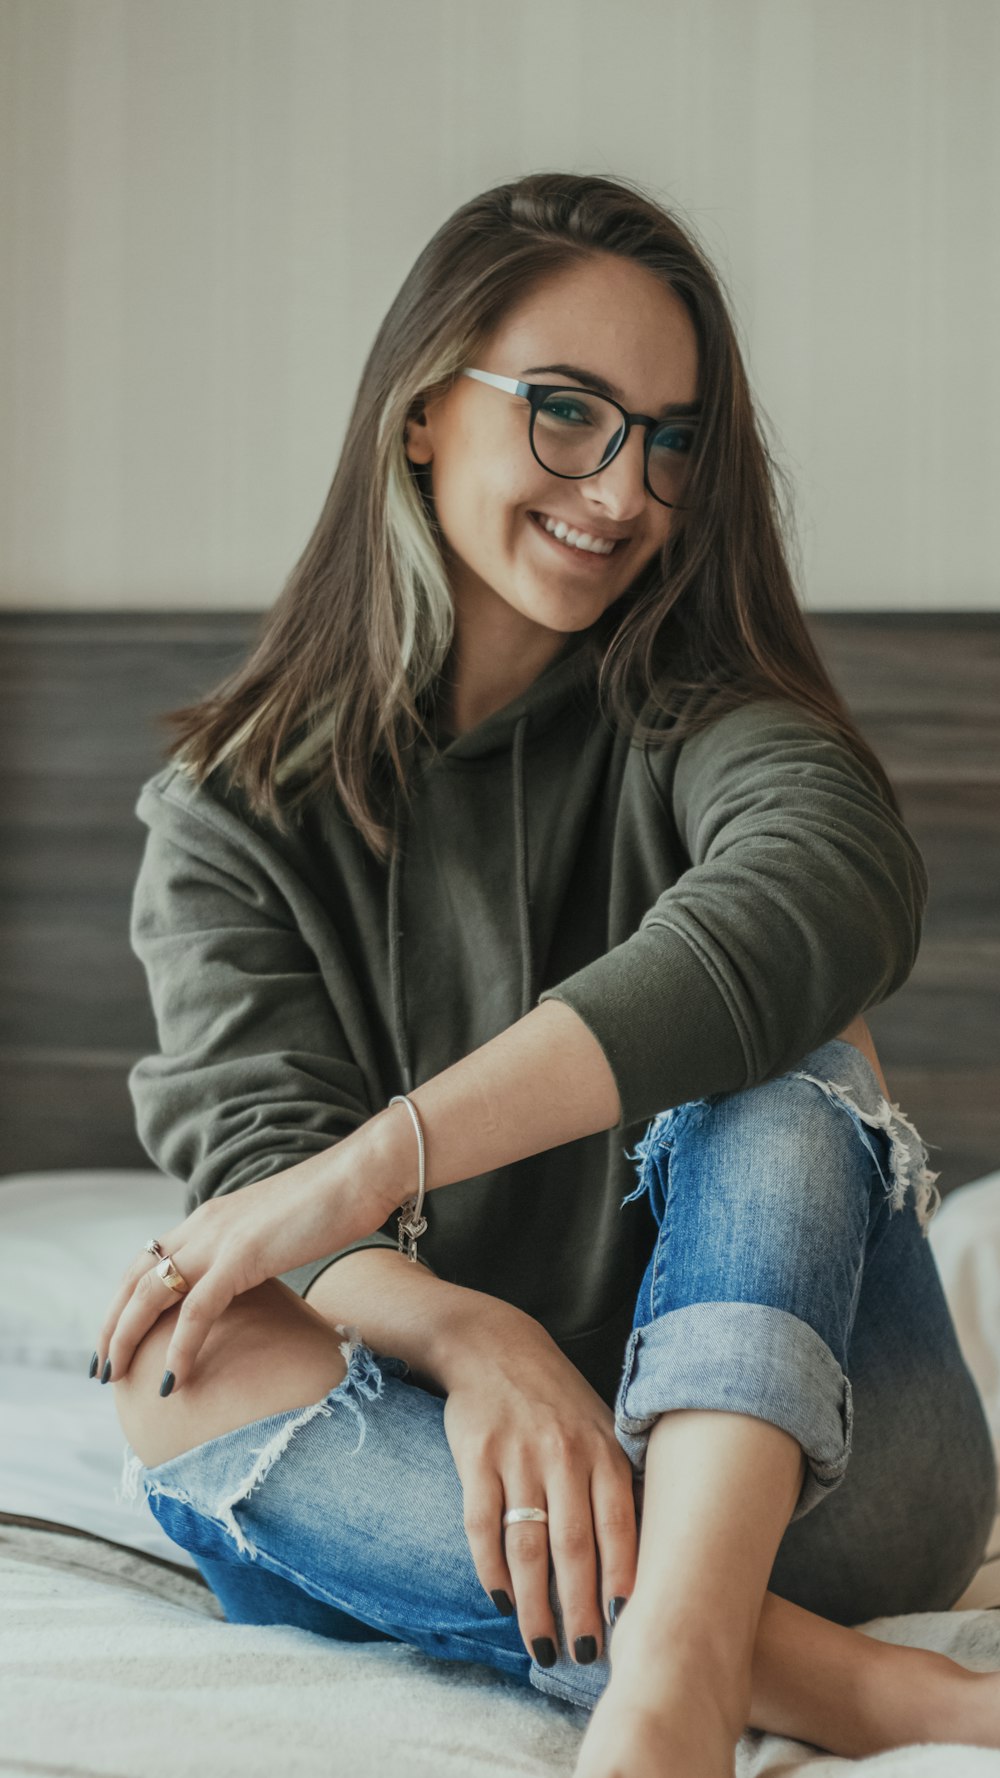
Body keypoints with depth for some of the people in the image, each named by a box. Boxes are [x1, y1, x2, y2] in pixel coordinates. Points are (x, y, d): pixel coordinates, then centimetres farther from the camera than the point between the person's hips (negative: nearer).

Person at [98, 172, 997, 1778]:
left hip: (778, 1459, -1)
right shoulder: (233, 808, 5)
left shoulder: (690, 715, 0)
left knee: (770, 1034, -22)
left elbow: (845, 877, -25)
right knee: (184, 1368, -25)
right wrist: (473, 1339, -36)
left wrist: (374, 1163, -34)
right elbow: (257, 1139, -11)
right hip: (446, 1468, 1)